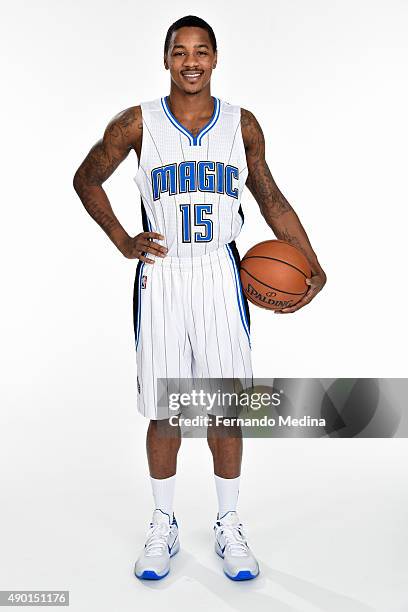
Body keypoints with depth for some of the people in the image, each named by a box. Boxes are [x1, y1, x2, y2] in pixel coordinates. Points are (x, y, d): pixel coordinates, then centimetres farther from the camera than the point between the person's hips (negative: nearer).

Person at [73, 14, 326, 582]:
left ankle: (229, 525, 24)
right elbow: (86, 180, 13)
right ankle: (164, 525, 25)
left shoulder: (243, 125, 4)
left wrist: (312, 265, 3)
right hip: (160, 275, 0)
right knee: (164, 411, 6)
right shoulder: (137, 123, 0)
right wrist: (122, 241, 3)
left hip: (220, 275, 1)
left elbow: (271, 199, 11)